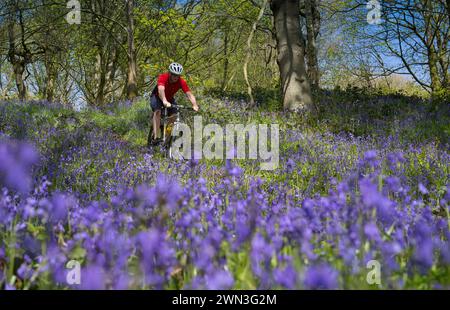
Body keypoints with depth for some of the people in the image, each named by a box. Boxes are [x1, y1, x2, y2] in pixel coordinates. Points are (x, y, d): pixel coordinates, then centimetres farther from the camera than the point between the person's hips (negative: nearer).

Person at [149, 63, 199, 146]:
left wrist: (194, 105, -52)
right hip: (157, 97, -4)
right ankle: (155, 137, -33)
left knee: (173, 116, -15)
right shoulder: (163, 77, -35)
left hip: (169, 99, 4)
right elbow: (161, 90, -52)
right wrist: (164, 102, -70)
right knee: (157, 111, -29)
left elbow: (189, 94, -34)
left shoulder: (181, 82, -26)